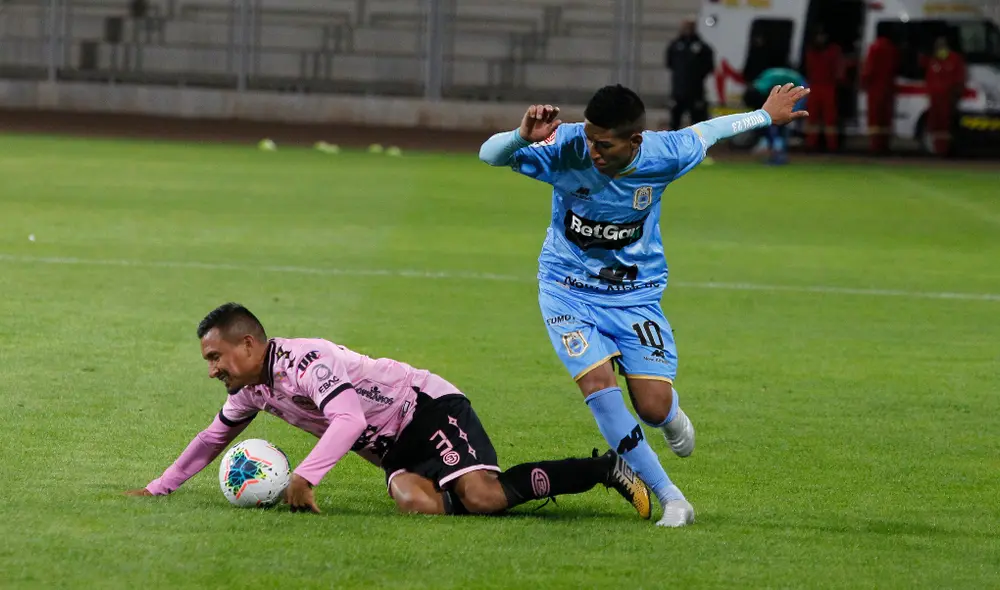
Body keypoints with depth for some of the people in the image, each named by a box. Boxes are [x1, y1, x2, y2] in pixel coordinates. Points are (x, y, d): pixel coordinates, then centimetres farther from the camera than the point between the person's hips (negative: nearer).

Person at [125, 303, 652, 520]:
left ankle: (606, 469, -15)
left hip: (429, 409, -8)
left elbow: (349, 420, -33)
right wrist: (158, 489, 23)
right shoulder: (253, 392, 11)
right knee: (416, 502, -27)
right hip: (398, 451, 8)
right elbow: (213, 439, 27)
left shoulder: (303, 361, -20)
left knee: (480, 496, -31)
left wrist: (303, 477, -39)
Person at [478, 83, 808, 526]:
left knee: (654, 407, -10)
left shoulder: (663, 154, -19)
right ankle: (669, 497, -8)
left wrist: (766, 115, 19)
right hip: (567, 289, 0)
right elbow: (490, 155, -22)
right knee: (598, 382, -21)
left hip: (636, 292, 1)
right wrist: (522, 136, -45)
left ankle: (673, 418, 32)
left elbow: (707, 132, 2)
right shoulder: (566, 148, -23)